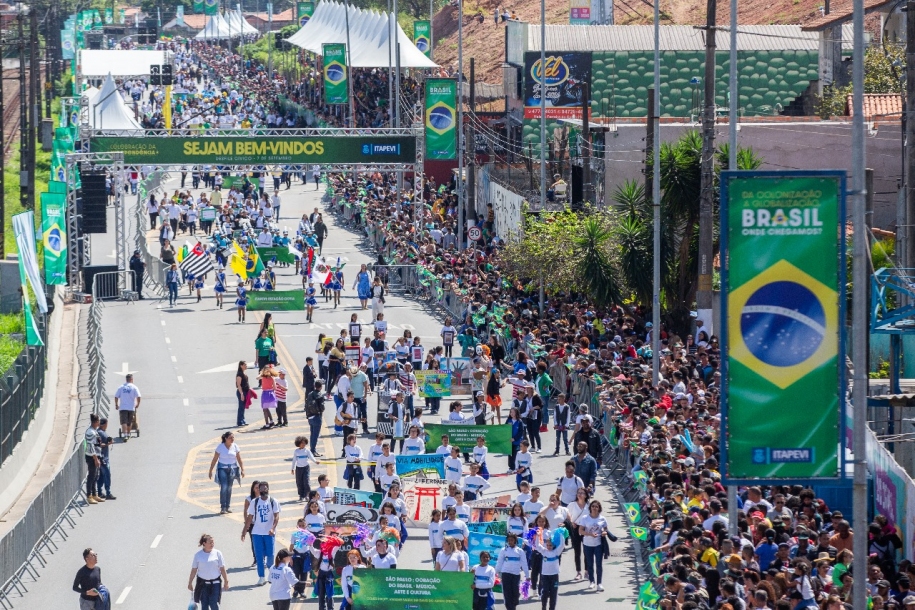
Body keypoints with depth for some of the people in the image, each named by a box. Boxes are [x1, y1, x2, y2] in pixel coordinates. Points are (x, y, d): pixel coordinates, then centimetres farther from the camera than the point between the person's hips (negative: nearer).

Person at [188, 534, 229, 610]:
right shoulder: (198, 555, -1)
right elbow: (194, 570, 4)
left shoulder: (217, 553, -2)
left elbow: (222, 569, 1)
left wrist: (226, 582, 2)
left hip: (215, 583, -1)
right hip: (202, 583, 1)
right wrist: (190, 583, 6)